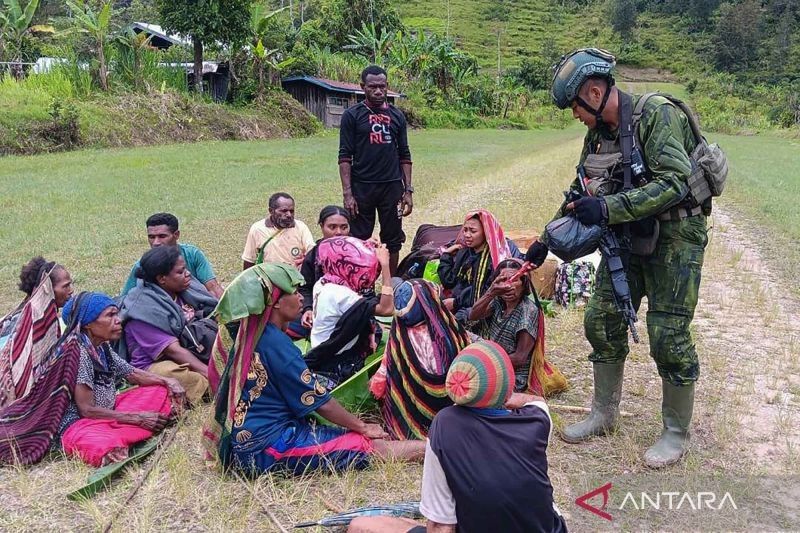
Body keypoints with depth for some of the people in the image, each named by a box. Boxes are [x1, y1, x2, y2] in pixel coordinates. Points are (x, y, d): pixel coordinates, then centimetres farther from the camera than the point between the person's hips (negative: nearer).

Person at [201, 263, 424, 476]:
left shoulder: (251, 336, 7)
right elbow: (319, 402, -14)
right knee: (373, 448, -7)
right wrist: (363, 427, 1)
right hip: (266, 448, -9)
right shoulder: (276, 343, -20)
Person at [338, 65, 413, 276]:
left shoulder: (397, 115, 9)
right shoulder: (352, 115, -1)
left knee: (393, 240, 9)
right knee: (358, 240, 1)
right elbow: (345, 157, -4)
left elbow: (404, 155, 11)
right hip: (361, 187, -3)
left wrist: (408, 190, 4)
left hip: (392, 186, 3)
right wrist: (347, 193, -12)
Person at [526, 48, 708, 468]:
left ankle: (677, 433, 14)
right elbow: (581, 193, 14)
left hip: (674, 237, -7)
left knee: (668, 334, -5)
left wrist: (607, 208, -33)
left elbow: (674, 183, -29)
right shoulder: (598, 133, 5)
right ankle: (604, 413, 24)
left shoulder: (658, 116, -19)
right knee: (602, 319, 7)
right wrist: (546, 238, 10)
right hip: (627, 235, 8)